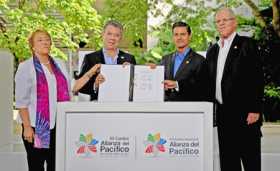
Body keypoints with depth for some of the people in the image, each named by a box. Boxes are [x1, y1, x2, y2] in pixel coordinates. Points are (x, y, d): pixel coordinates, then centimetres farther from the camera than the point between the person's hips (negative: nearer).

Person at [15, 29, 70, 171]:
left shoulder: (59, 65, 12)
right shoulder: (25, 67, -2)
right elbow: (21, 100, -6)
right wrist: (27, 127, -13)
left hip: (60, 125, 4)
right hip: (37, 127, -4)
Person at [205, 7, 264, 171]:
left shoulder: (247, 44, -1)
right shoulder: (212, 51, 17)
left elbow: (257, 78, -8)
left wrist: (255, 110, -14)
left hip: (245, 114, -6)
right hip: (223, 115, 6)